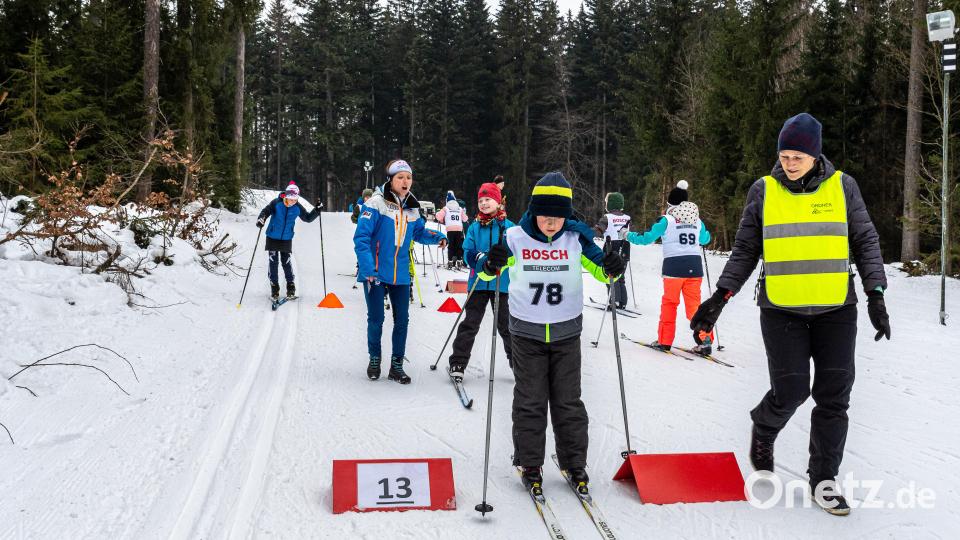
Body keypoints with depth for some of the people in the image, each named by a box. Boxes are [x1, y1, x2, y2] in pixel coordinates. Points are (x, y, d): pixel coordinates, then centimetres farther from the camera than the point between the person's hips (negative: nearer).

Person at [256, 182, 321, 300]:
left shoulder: (297, 207, -7)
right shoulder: (276, 203, -14)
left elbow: (308, 218, 6)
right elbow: (265, 211, -15)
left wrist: (317, 209, -8)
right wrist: (261, 219, -36)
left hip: (287, 239, 1)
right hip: (272, 238, -1)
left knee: (286, 262, 2)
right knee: (273, 262, -1)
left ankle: (291, 287, 15)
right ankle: (274, 288, 7)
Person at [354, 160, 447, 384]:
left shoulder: (412, 208, 6)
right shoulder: (376, 204, -13)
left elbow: (419, 231, 20)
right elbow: (361, 237, -16)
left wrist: (437, 237, 0)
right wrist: (367, 267, -24)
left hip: (401, 274, 5)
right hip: (376, 273, -5)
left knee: (402, 319, 7)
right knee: (376, 319, 4)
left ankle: (397, 365, 19)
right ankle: (374, 360, 26)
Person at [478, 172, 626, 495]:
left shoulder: (576, 238, -5)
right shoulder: (515, 238, -8)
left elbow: (599, 270, 0)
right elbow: (484, 272, -6)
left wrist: (612, 268, -24)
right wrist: (491, 264, -30)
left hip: (566, 333, 1)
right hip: (527, 333, -1)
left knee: (568, 401, 9)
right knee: (530, 401, 7)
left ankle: (574, 463, 23)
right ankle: (529, 464, 19)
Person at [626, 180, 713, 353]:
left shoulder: (667, 219, -4)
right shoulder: (697, 220, 9)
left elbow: (647, 238, 0)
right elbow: (705, 239, 28)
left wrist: (628, 236, 16)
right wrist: (706, 233, 52)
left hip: (673, 266, -3)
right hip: (695, 265, 3)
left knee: (669, 303, 10)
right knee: (694, 305, 6)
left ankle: (665, 340, 13)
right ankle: (705, 340, -6)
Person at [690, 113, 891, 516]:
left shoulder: (842, 186, 2)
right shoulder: (763, 191, 1)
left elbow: (865, 242, 6)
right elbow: (745, 251, 7)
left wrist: (875, 294, -4)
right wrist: (720, 296, -2)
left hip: (836, 309, 1)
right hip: (781, 310, -1)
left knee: (833, 396, 2)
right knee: (790, 391, -6)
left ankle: (823, 479, 17)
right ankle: (763, 432, 27)